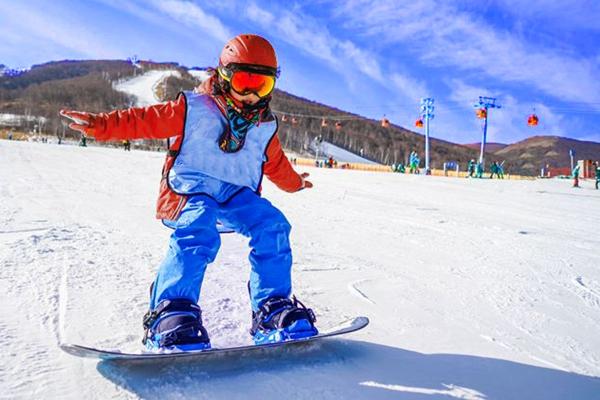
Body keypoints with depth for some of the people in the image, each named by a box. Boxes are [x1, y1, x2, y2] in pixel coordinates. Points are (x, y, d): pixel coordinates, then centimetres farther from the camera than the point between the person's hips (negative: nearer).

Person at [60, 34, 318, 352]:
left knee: (272, 225, -22)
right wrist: (100, 125, -8)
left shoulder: (265, 127, 14)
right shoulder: (192, 108, 0)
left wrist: (294, 182, 44)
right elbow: (146, 120, 1)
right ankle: (171, 315, -30)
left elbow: (276, 163, 31)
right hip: (192, 188, -4)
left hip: (237, 193, 4)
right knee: (198, 234, -35)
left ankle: (273, 311, -16)